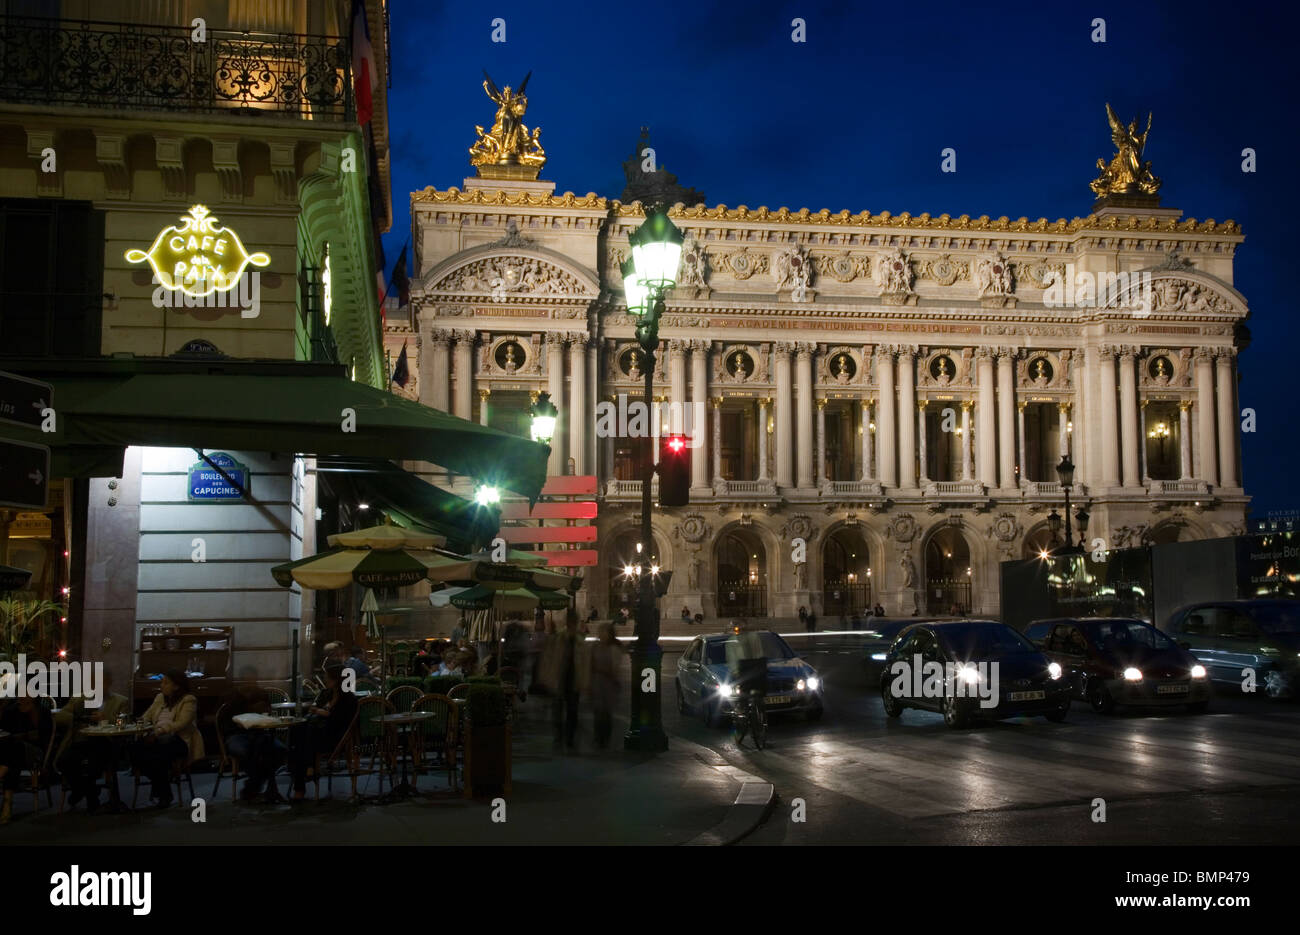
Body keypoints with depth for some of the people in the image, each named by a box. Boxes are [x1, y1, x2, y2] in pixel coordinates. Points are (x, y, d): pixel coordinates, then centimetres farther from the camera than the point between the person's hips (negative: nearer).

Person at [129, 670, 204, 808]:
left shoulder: (188, 700, -1)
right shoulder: (160, 698, 22)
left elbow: (180, 724, -13)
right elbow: (146, 717, 22)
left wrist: (158, 732, -22)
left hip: (179, 739, -7)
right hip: (157, 737, 7)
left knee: (158, 756, -38)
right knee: (133, 749, -24)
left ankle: (165, 794, -15)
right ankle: (156, 781, -4)